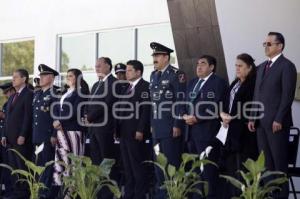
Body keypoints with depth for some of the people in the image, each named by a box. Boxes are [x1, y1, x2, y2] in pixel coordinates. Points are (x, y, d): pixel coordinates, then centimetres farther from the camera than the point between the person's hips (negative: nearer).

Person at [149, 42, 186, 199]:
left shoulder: (176, 74, -8)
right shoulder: (153, 75, 15)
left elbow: (181, 101, -12)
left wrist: (177, 125, -16)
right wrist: (152, 124, 16)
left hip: (170, 127, -7)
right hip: (157, 127, 7)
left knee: (172, 162, -5)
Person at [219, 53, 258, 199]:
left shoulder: (253, 84, -7)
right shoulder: (235, 84, 19)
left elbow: (252, 108, -14)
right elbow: (227, 103, 20)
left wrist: (233, 118, -12)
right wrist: (223, 114, 0)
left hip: (245, 131, -8)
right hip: (233, 129, 8)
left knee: (242, 166, -9)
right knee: (231, 165, 8)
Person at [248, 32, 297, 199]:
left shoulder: (287, 66, -6)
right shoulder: (262, 67, 18)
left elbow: (288, 95, -13)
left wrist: (279, 120, -17)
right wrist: (253, 118, 10)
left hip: (276, 122, -7)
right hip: (261, 122, 7)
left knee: (279, 161, -2)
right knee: (266, 161, 7)